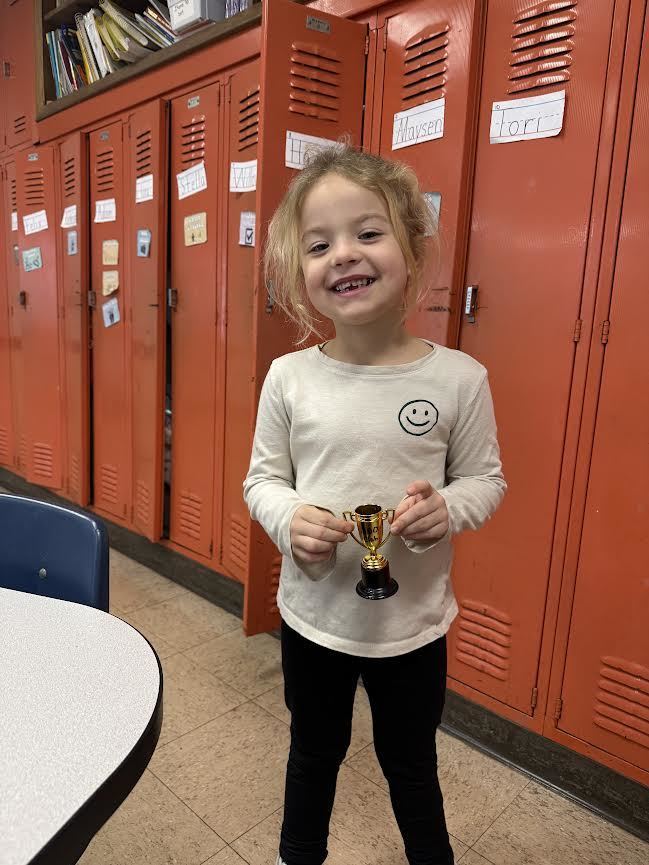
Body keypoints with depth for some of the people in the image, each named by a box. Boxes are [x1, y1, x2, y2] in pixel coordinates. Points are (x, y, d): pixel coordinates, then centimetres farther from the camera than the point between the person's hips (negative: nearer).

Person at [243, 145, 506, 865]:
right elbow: (262, 480, -1)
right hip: (313, 614, 2)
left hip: (412, 623, -1)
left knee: (410, 765, 24)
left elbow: (486, 479, -2)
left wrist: (448, 507, -23)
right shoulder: (289, 378, -11)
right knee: (314, 753, 27)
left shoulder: (458, 378, -14)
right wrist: (289, 518, -22)